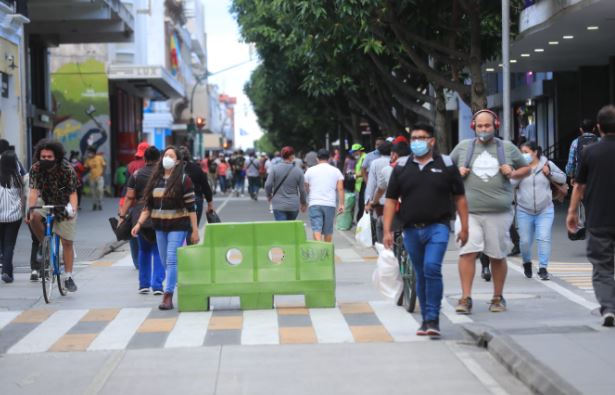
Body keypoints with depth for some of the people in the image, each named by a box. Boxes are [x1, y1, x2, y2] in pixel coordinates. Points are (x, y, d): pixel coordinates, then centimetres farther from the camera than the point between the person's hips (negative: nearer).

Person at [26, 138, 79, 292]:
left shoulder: (67, 169, -23)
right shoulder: (36, 169, -18)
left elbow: (73, 193, -25)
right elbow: (34, 191, -23)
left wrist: (73, 209, -44)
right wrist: (30, 210, -40)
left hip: (64, 206, -1)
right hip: (45, 203, 1)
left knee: (67, 242, 0)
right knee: (34, 218, -32)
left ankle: (68, 277, 11)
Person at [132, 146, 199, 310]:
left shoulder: (183, 180, -7)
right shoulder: (155, 179, 9)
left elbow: (191, 207, -7)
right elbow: (148, 205, 11)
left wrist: (195, 230, -10)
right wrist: (139, 224, 1)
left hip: (177, 226, -6)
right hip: (160, 226, 6)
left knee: (172, 261, -12)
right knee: (166, 263, 11)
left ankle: (168, 297, -11)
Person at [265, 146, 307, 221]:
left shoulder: (275, 168, -7)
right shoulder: (298, 171, -3)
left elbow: (268, 185, -8)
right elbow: (302, 190, 1)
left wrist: (269, 196, 13)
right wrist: (303, 203, 18)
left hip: (279, 205, -1)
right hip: (293, 206, 2)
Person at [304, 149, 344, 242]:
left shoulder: (310, 170, 7)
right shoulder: (336, 171, 7)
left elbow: (306, 189, 13)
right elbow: (340, 189, -3)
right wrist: (341, 204, -3)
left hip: (314, 204, -1)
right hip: (330, 204, 1)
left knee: (316, 230, -9)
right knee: (328, 231, 12)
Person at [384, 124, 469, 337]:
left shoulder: (446, 165, 4)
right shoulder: (401, 168, 9)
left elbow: (459, 198, 7)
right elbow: (391, 200, 8)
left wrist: (464, 227, 2)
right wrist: (387, 230, 1)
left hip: (438, 227, -3)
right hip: (411, 230, 3)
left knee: (432, 268, -19)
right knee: (421, 276, 10)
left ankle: (433, 318, -13)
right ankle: (426, 320, 21)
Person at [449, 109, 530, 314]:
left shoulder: (507, 148, 10)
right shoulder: (463, 147, 9)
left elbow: (526, 168, 19)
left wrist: (513, 174, -2)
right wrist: (457, 173, -2)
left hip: (499, 212, 1)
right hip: (468, 210, -1)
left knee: (498, 256, 7)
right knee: (467, 252, -12)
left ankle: (498, 298, 20)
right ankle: (466, 298, -9)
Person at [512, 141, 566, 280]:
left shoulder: (547, 164, 3)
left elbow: (563, 178, 11)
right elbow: (511, 184, -8)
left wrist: (550, 173, -6)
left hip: (545, 211, -1)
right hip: (524, 211, 1)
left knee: (544, 239, -13)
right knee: (525, 241, 3)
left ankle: (543, 268, -7)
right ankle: (527, 263, 31)